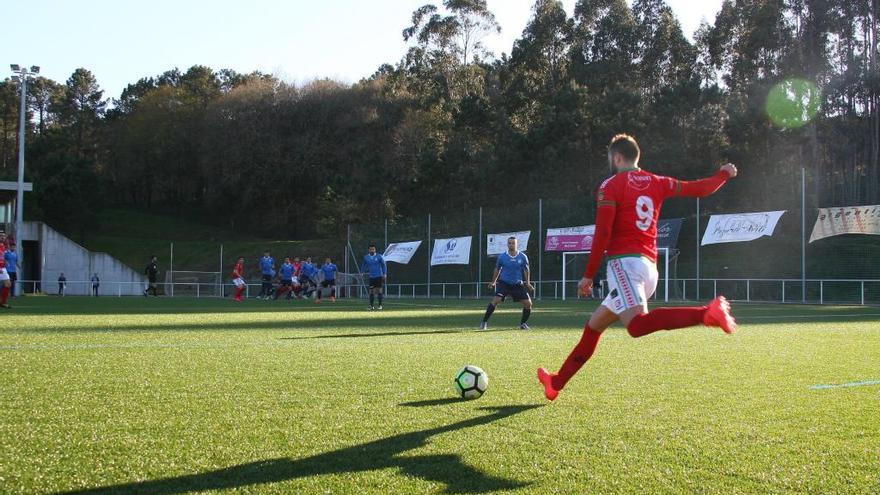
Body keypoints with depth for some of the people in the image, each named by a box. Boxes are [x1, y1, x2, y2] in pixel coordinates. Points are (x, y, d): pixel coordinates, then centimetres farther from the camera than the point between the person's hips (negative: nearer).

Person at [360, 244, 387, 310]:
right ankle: (371, 306, 6)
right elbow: (364, 265, 20)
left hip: (379, 276, -2)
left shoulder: (379, 256, -3)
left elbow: (384, 265, 1)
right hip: (371, 277, 2)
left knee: (379, 290, -2)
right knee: (371, 291, 0)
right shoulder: (366, 257, 5)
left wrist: (385, 274, -6)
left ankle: (380, 305, 6)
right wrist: (362, 272, 17)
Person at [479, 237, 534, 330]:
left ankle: (523, 323, 19)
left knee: (528, 303, -4)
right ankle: (484, 322, -16)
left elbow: (526, 270, 10)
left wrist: (527, 283, 4)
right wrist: (493, 281, 14)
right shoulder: (502, 257, -4)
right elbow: (497, 269, 11)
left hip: (518, 284, 2)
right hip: (504, 283, -2)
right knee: (496, 300, -23)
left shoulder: (523, 257, -3)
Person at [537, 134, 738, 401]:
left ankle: (707, 313, -42)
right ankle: (557, 382, 23)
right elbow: (701, 189, 20)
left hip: (624, 261, -8)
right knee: (594, 325, 17)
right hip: (650, 267, 8)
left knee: (637, 325, -29)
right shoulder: (657, 183, 14)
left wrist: (588, 275, -5)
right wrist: (724, 174, 40)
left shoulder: (611, 186, -2)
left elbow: (602, 234, -9)